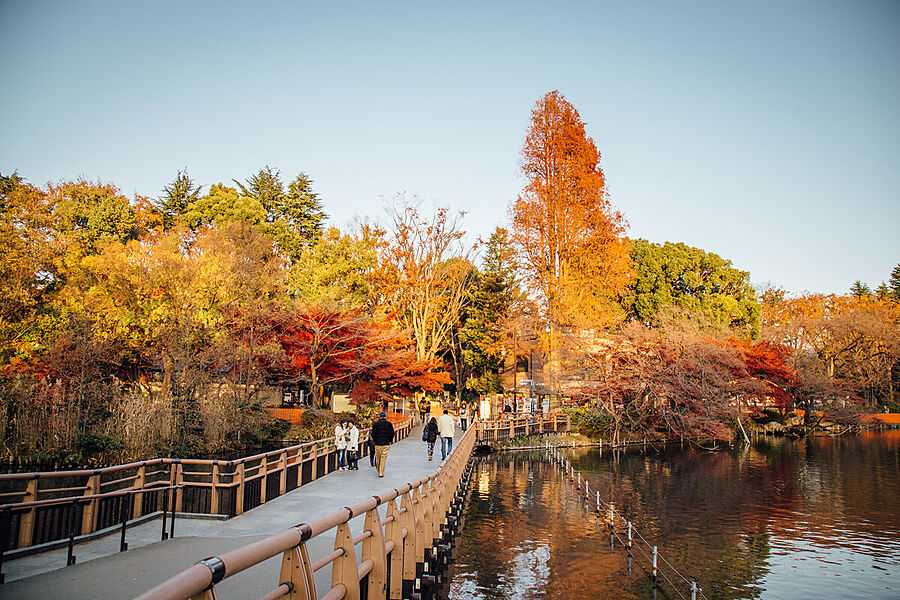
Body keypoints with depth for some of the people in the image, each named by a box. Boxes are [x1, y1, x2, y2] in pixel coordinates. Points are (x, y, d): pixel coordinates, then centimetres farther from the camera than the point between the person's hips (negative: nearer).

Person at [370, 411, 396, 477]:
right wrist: (389, 441, 12)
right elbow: (392, 434, -1)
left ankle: (379, 471, 26)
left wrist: (375, 441, 11)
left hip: (378, 444, 0)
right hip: (386, 444, 0)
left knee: (377, 458, 14)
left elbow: (373, 434, -4)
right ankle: (381, 473, -2)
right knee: (383, 458, 1)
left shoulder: (375, 424, -2)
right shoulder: (389, 424, 0)